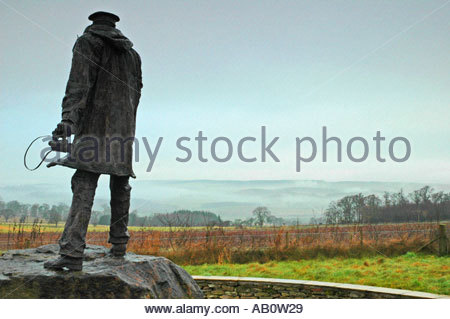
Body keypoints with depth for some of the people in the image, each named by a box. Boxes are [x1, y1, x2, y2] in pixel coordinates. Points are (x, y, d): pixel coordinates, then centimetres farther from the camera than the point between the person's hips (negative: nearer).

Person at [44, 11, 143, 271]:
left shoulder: (87, 42, 5)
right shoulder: (132, 53, 21)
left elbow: (79, 83, -12)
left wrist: (69, 118, -22)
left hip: (95, 124, -5)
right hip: (124, 129, 5)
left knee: (84, 186, -12)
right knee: (120, 186, 14)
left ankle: (72, 252, -21)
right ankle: (119, 243, 18)